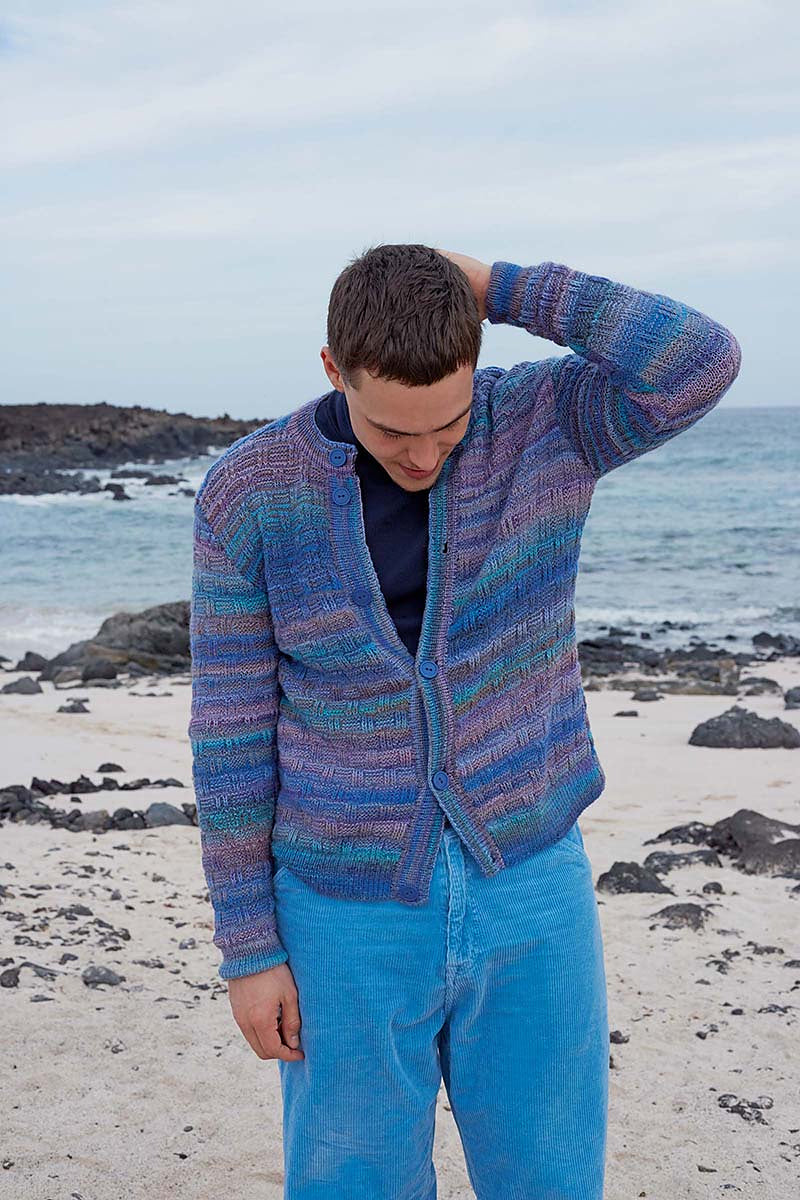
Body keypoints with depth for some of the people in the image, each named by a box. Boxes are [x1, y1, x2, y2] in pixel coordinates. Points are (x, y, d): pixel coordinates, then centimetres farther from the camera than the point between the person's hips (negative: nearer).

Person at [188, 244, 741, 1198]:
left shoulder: (544, 420, -7)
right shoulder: (251, 492, -10)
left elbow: (701, 365, -27)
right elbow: (234, 727, -6)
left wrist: (497, 286, -18)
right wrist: (247, 949, -4)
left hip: (527, 887, 1)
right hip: (353, 907, -1)